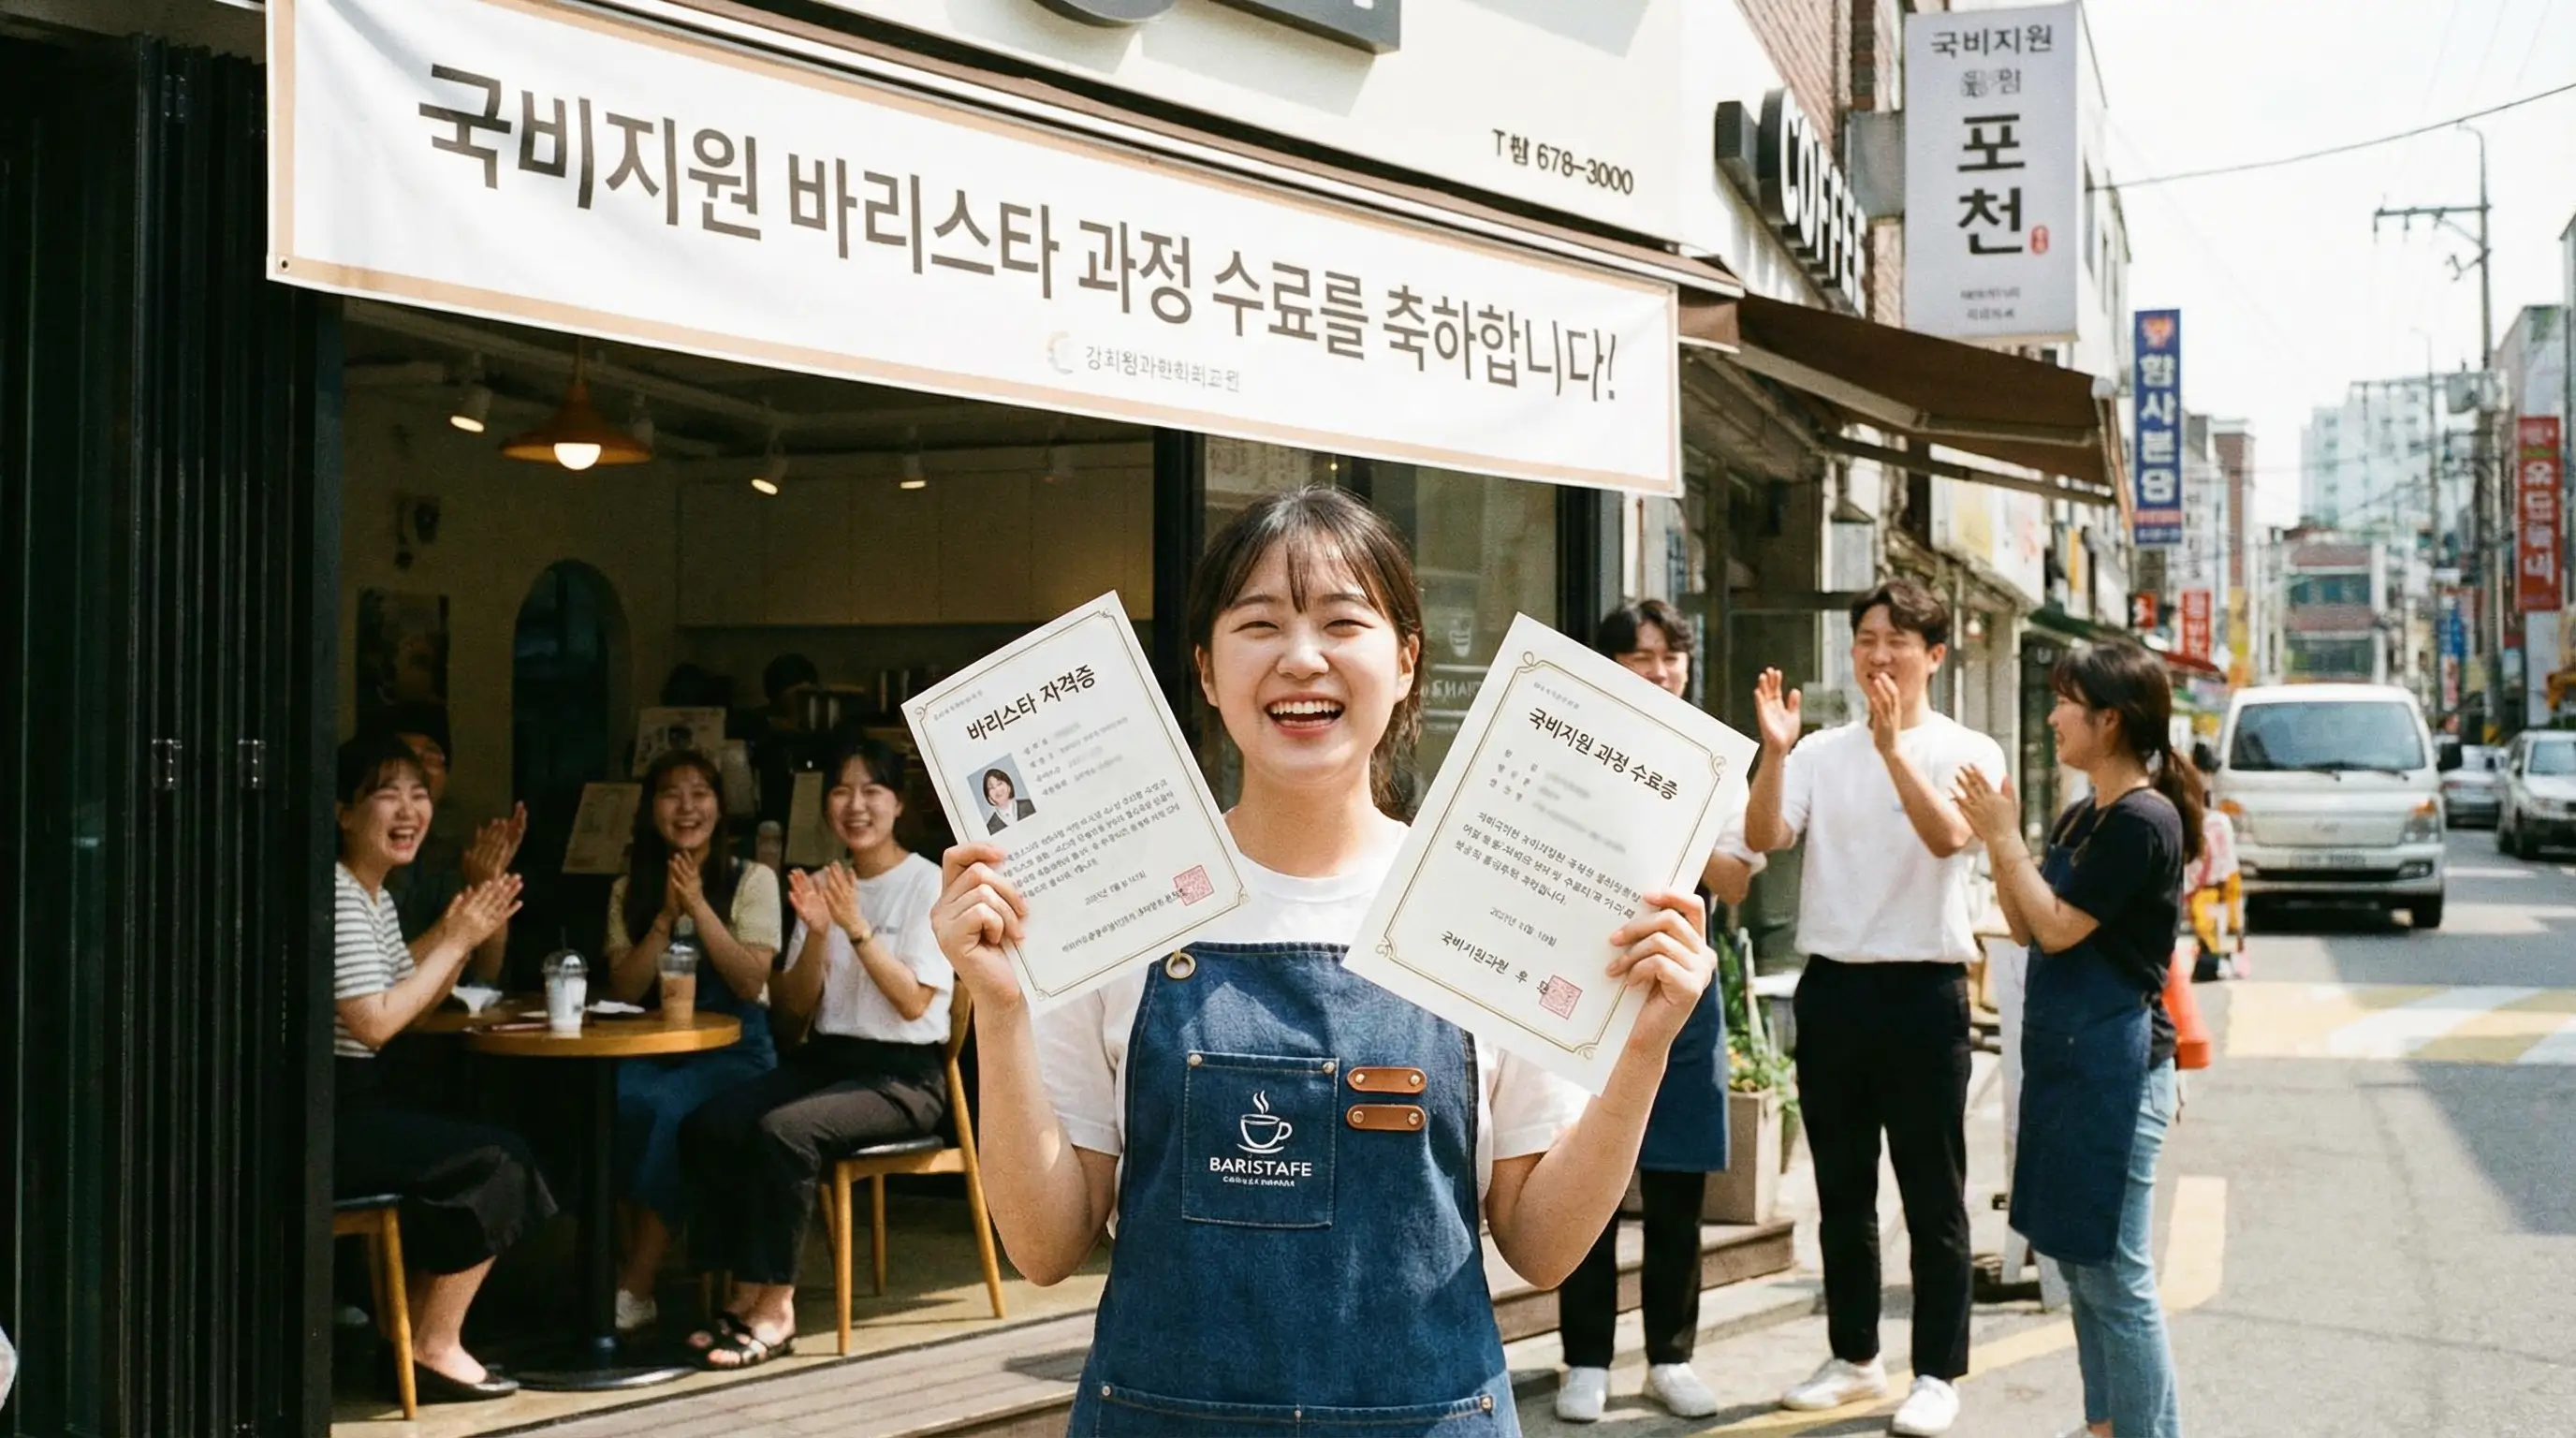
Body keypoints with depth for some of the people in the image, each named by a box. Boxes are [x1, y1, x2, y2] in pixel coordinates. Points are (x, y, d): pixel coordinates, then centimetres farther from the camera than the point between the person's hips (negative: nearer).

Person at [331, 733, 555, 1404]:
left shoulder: (378, 896, 14)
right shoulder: (337, 895, -17)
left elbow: (410, 993, 15)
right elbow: (374, 1022, -22)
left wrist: (461, 932, 1)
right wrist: (456, 942, -14)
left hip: (347, 1102, 10)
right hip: (317, 1115, -10)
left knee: (490, 1152, 10)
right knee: (495, 1162, -10)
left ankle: (414, 1336, 16)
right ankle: (436, 1349, 3)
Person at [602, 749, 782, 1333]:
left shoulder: (753, 880, 4)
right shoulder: (629, 891, 13)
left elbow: (751, 982, -6)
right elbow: (623, 991, 4)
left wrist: (699, 907, -12)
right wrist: (666, 917, -7)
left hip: (735, 1050, -3)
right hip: (653, 1047, 3)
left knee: (668, 1107, -34)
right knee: (621, 1100, -33)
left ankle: (634, 1289, -25)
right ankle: (641, 1257, -21)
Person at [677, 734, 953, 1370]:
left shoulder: (927, 884, -4)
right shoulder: (821, 886, 13)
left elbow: (913, 1002, -13)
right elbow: (793, 1009, 8)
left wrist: (856, 927, -20)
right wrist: (817, 935, -9)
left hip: (903, 1075, -6)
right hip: (825, 1057, 6)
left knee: (783, 1131, -31)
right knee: (705, 1126, -18)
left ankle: (775, 1307, -20)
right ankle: (746, 1293, -11)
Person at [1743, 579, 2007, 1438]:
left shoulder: (1966, 752, -1)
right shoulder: (1822, 752, 6)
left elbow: (1949, 837, -20)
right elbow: (1763, 838, -8)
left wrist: (1893, 745, -30)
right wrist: (1774, 752, -23)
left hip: (1922, 988, -4)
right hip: (1831, 985, 4)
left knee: (1933, 1195, 2)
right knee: (1841, 1190, 13)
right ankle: (1855, 1358, 25)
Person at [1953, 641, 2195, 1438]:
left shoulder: (2144, 821, -15)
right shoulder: (2080, 819, 12)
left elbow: (2058, 926, -18)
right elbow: (2026, 927, 14)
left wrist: (2005, 837, -11)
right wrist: (1999, 839, 3)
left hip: (2114, 1067, -10)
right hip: (2066, 1059, 10)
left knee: (2115, 1275, -6)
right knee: (2079, 1262, 16)